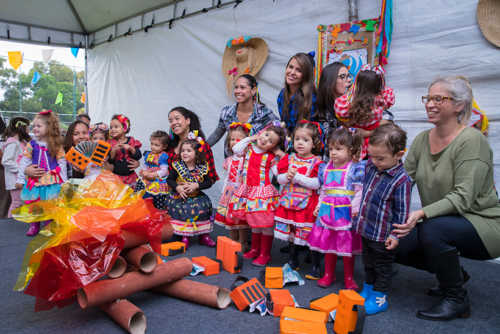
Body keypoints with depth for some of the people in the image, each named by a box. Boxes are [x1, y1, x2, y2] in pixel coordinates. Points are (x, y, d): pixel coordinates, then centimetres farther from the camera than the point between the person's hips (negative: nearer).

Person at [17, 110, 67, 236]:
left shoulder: (56, 145, -1)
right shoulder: (31, 144, 2)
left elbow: (62, 162, 1)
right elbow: (24, 161, 6)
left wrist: (63, 180, 0)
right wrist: (20, 178, 6)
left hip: (51, 179, -2)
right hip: (35, 179, 2)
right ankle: (34, 225, 23)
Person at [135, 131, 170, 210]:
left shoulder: (163, 156, -8)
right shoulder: (148, 154, 13)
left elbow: (164, 171, -12)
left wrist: (153, 174, -19)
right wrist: (143, 172, -1)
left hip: (158, 181, -6)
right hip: (146, 180, 6)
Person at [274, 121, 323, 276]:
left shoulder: (316, 162, -7)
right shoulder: (289, 158, 6)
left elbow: (316, 184, -16)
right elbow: (280, 179, 7)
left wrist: (297, 176, -20)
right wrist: (287, 176, -15)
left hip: (307, 204, -4)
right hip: (289, 202, 5)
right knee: (291, 233, 15)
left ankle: (316, 265, 17)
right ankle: (292, 261, 33)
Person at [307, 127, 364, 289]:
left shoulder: (355, 169, -7)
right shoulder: (326, 169, 9)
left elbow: (359, 190, -8)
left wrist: (356, 207, -16)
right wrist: (319, 205, 12)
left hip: (346, 212, -5)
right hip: (328, 211, 5)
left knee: (348, 246, 6)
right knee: (328, 243, 12)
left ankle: (349, 278, 23)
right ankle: (328, 274, 28)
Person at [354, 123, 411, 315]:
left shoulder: (401, 180, -22)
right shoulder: (371, 167, 0)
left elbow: (401, 211, -16)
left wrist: (395, 234, -15)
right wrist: (358, 213, 20)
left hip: (382, 235, -7)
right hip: (366, 229, 7)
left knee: (382, 267, 11)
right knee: (368, 263, 23)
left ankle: (379, 298, 26)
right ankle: (367, 291, 41)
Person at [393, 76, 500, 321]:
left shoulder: (471, 140, -18)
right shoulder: (422, 139, 2)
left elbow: (462, 198, -26)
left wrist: (422, 213, -40)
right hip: (441, 221, 7)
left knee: (433, 229, -34)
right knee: (396, 245, -9)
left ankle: (456, 300, -7)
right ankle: (455, 274, 19)